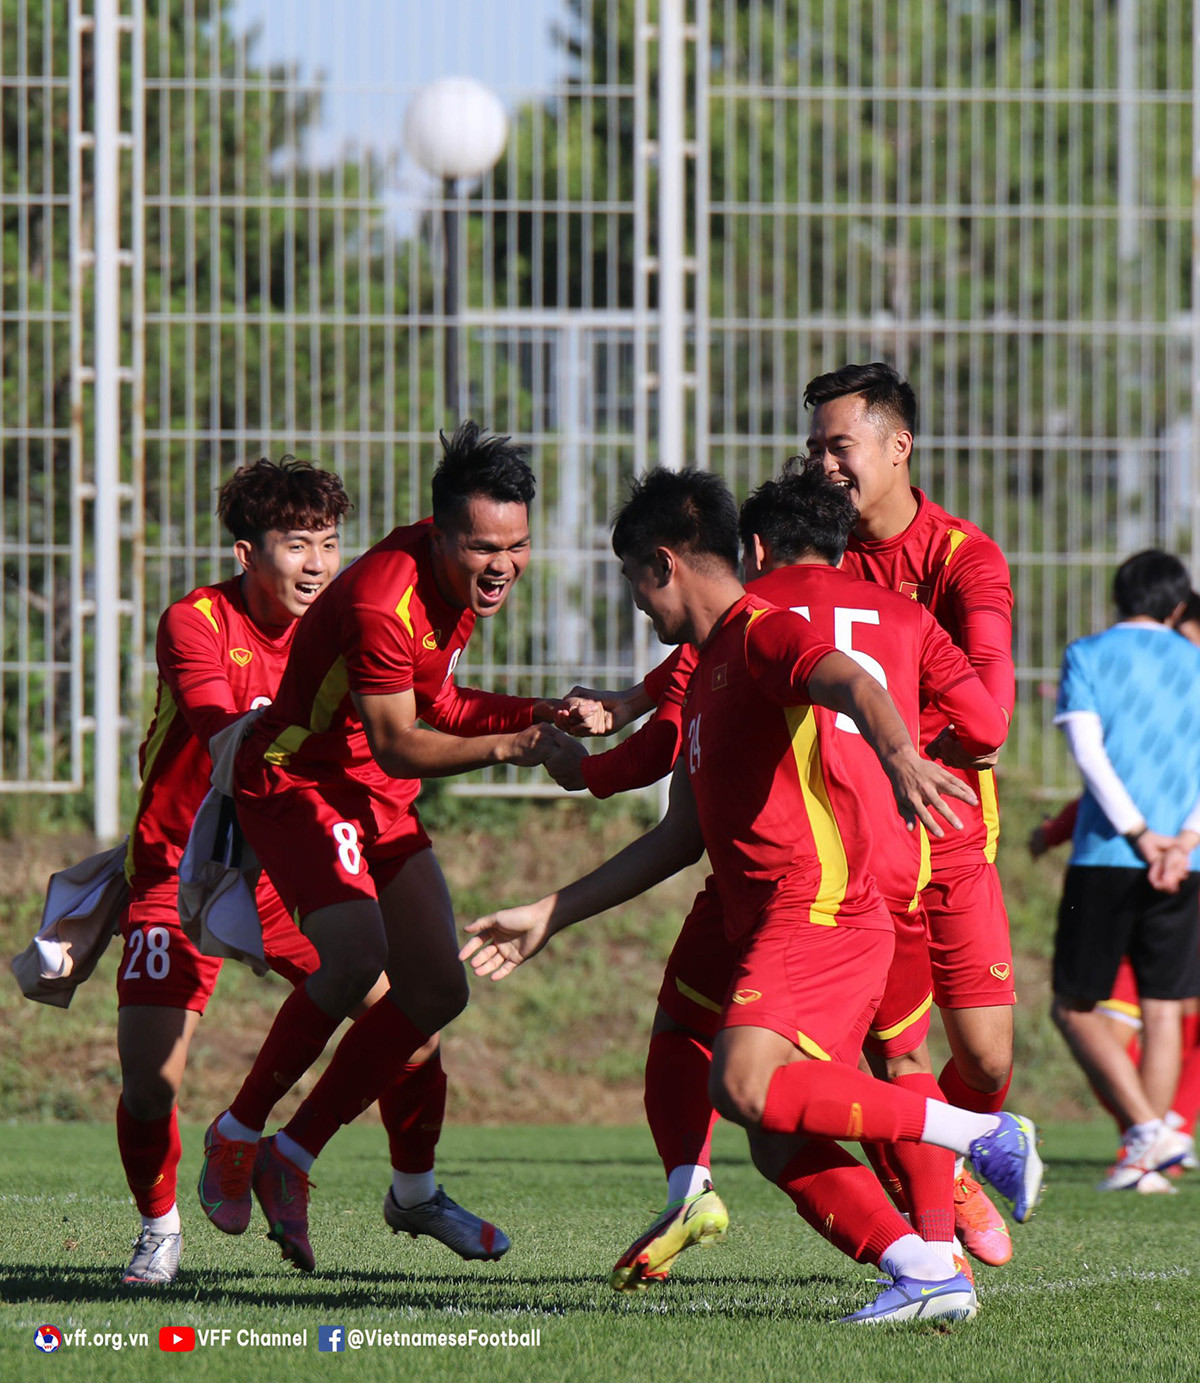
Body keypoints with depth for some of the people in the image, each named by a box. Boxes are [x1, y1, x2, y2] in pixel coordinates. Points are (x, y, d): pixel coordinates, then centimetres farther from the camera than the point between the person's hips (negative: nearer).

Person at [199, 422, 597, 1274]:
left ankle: (292, 1158, 14)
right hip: (299, 781, -9)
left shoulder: (464, 579, 0)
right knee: (357, 954, -30)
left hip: (380, 801, 9)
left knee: (437, 991, 4)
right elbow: (398, 744, -25)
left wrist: (540, 715, -4)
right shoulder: (381, 601, -29)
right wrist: (505, 746, -34)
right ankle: (240, 1134, -12)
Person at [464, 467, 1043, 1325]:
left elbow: (852, 683, -28)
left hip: (817, 910, -10)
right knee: (779, 1147, -1)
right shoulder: (707, 670, 26)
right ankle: (926, 1272, -10)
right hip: (777, 925, 10)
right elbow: (683, 835, 32)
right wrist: (551, 916, 33)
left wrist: (898, 756, -50)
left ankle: (981, 1133, -24)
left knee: (747, 1085, -28)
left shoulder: (764, 634, -5)